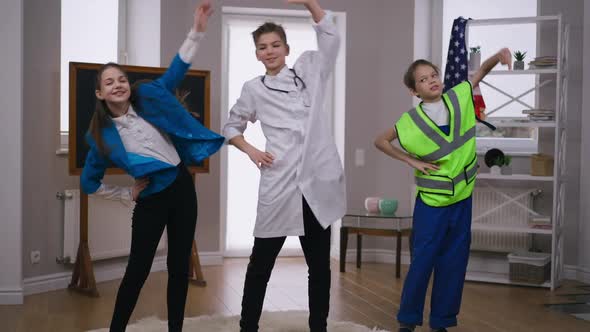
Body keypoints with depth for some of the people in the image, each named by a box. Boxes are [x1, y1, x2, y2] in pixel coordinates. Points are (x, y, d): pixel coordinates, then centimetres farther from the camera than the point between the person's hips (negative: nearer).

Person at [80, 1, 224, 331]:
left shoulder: (149, 98, 1)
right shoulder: (102, 135, -3)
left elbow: (176, 70, 0)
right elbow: (90, 182, 6)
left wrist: (197, 31, -9)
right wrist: (128, 193, 2)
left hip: (182, 186, 3)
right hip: (151, 200, -3)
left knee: (180, 265, 8)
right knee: (138, 269, 0)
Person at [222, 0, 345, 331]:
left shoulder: (309, 70, 10)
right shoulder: (253, 89, 7)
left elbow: (331, 36, 4)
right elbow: (232, 126, 16)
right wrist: (251, 151, -2)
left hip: (317, 182, 1)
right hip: (279, 185, -1)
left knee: (320, 264, 10)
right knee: (261, 262, 5)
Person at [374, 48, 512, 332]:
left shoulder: (460, 98, -4)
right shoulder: (411, 121, -12)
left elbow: (482, 70, 8)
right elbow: (380, 141, -1)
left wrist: (498, 55, -13)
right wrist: (411, 160, -8)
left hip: (462, 197, 4)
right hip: (431, 202, -3)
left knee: (454, 262, 10)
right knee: (422, 261, 4)